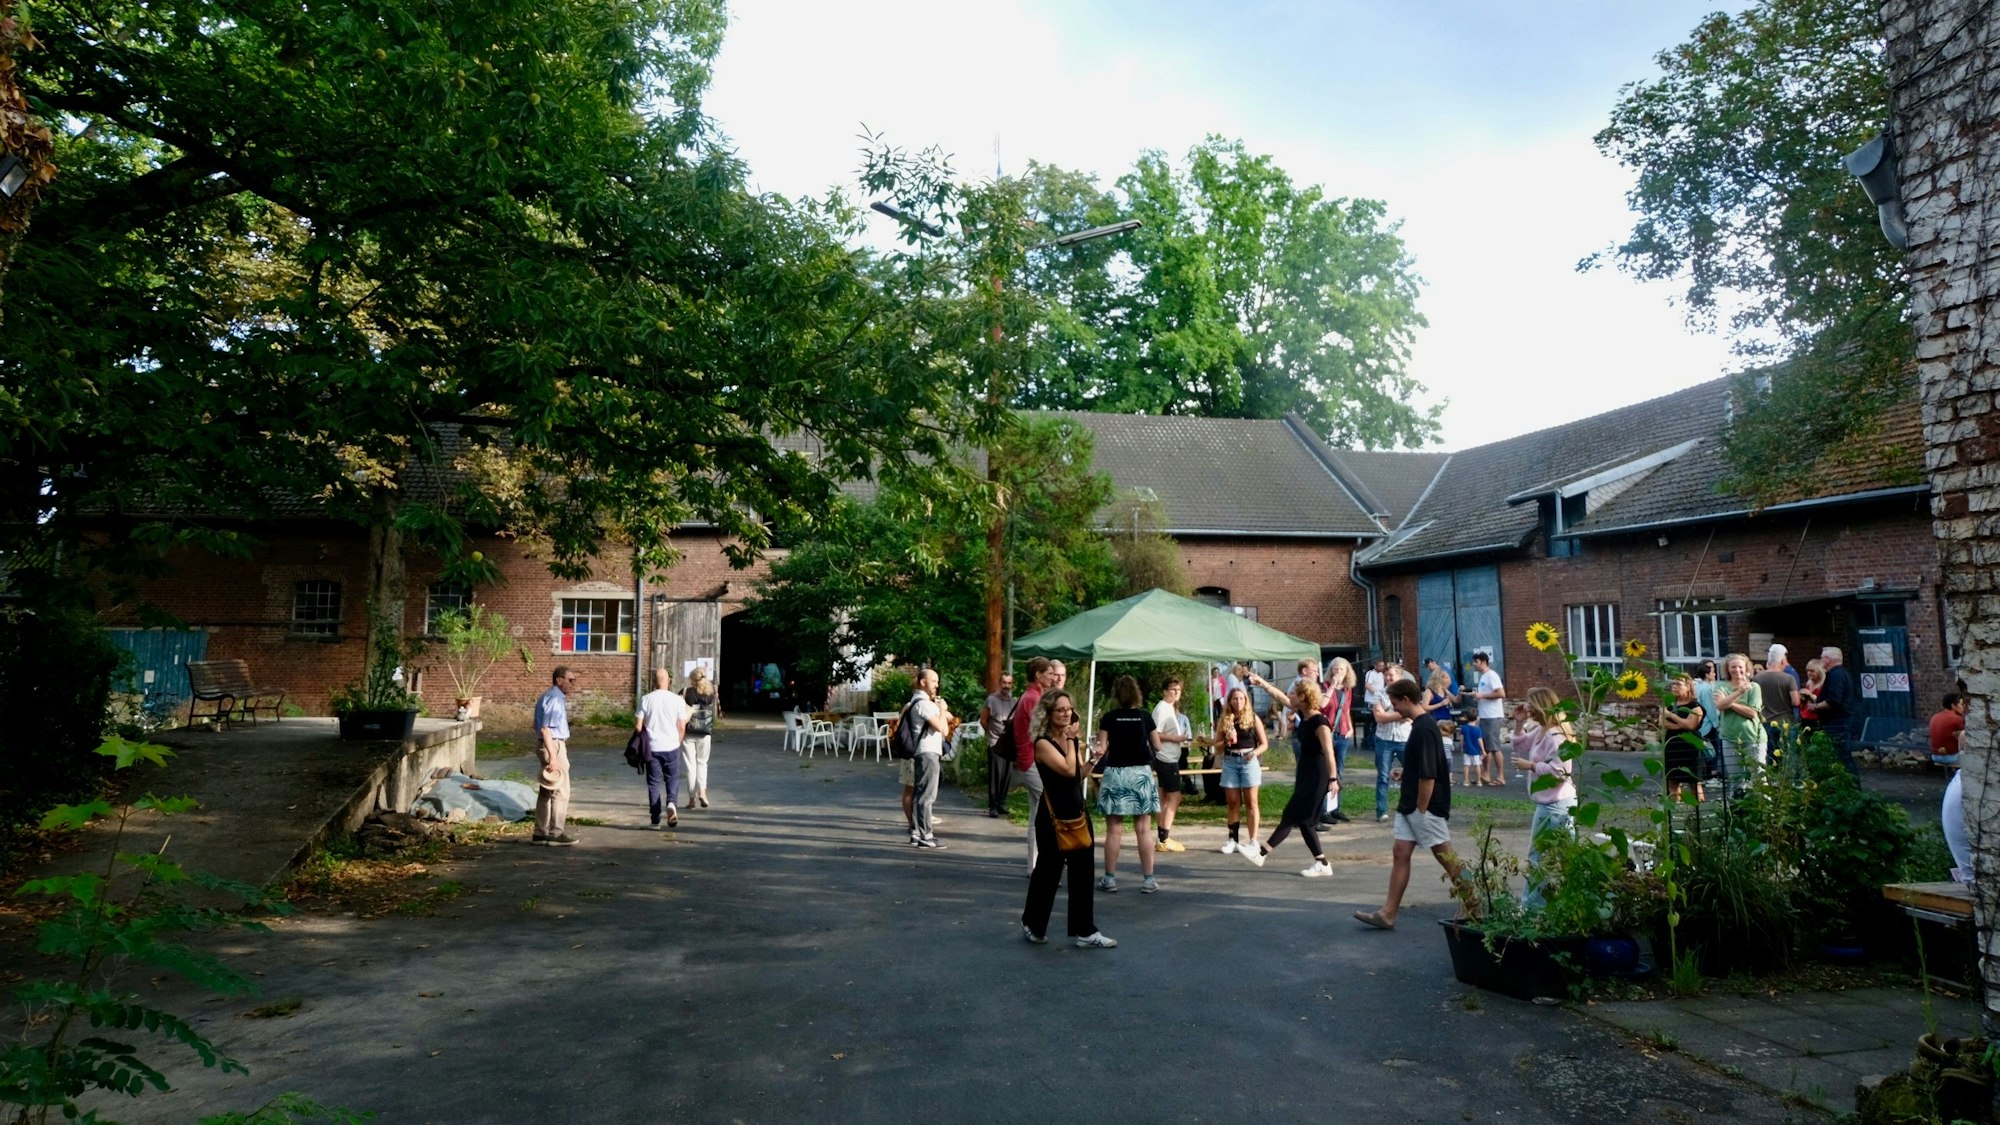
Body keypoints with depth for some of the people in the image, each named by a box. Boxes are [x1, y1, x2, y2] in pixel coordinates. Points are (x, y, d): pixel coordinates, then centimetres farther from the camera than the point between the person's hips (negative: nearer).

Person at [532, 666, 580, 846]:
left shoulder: (551, 697, 15)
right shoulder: (554, 699, -16)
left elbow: (541, 727, 20)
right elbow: (545, 729, -23)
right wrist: (553, 756, -25)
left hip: (550, 745, 10)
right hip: (553, 746, -10)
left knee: (546, 792, 14)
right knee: (561, 791, -4)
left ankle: (541, 832, 21)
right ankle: (556, 833, 0)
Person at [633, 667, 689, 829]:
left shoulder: (645, 699, -6)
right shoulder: (677, 700, -5)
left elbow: (638, 727, -6)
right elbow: (682, 727, -2)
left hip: (652, 748, 0)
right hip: (672, 747, 0)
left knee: (654, 783, 9)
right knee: (672, 779, 14)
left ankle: (655, 820, 10)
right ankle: (671, 803, -13)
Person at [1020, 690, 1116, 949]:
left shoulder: (1073, 740, 8)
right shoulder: (1043, 743, -14)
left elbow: (1080, 776, 13)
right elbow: (1068, 770, -24)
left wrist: (1092, 759, -3)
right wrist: (1070, 740, -15)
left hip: (1078, 813, 7)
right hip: (1053, 816, -7)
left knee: (1083, 872, 7)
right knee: (1048, 871, 5)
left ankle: (1085, 931, 14)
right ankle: (1032, 925, 25)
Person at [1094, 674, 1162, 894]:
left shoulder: (1109, 717, -3)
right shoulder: (1144, 716, 1)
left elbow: (1102, 748, -4)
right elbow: (1157, 746, 7)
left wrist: (1096, 752, 18)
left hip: (1115, 774, -1)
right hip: (1141, 773, 1)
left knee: (1114, 830, 3)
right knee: (1144, 829, 4)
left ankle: (1110, 879, 5)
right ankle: (1148, 879, 6)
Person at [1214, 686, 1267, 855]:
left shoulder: (1253, 718, 1)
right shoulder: (1224, 720, 6)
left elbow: (1264, 743, 3)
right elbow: (1216, 744, 9)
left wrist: (1255, 752, -16)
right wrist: (1226, 741, -11)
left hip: (1248, 761, -2)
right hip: (1230, 762, 2)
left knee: (1251, 803, 1)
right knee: (1233, 803, 6)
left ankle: (1253, 841, 3)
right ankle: (1233, 839, 12)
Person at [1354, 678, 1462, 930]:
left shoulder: (1424, 729, -20)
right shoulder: (1421, 725, 11)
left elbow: (1428, 775, -23)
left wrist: (1421, 810, -19)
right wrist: (1405, 772, 12)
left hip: (1426, 807, -10)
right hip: (1409, 805, 10)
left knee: (1446, 859, 2)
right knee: (1400, 854, 5)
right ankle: (1388, 913, 4)